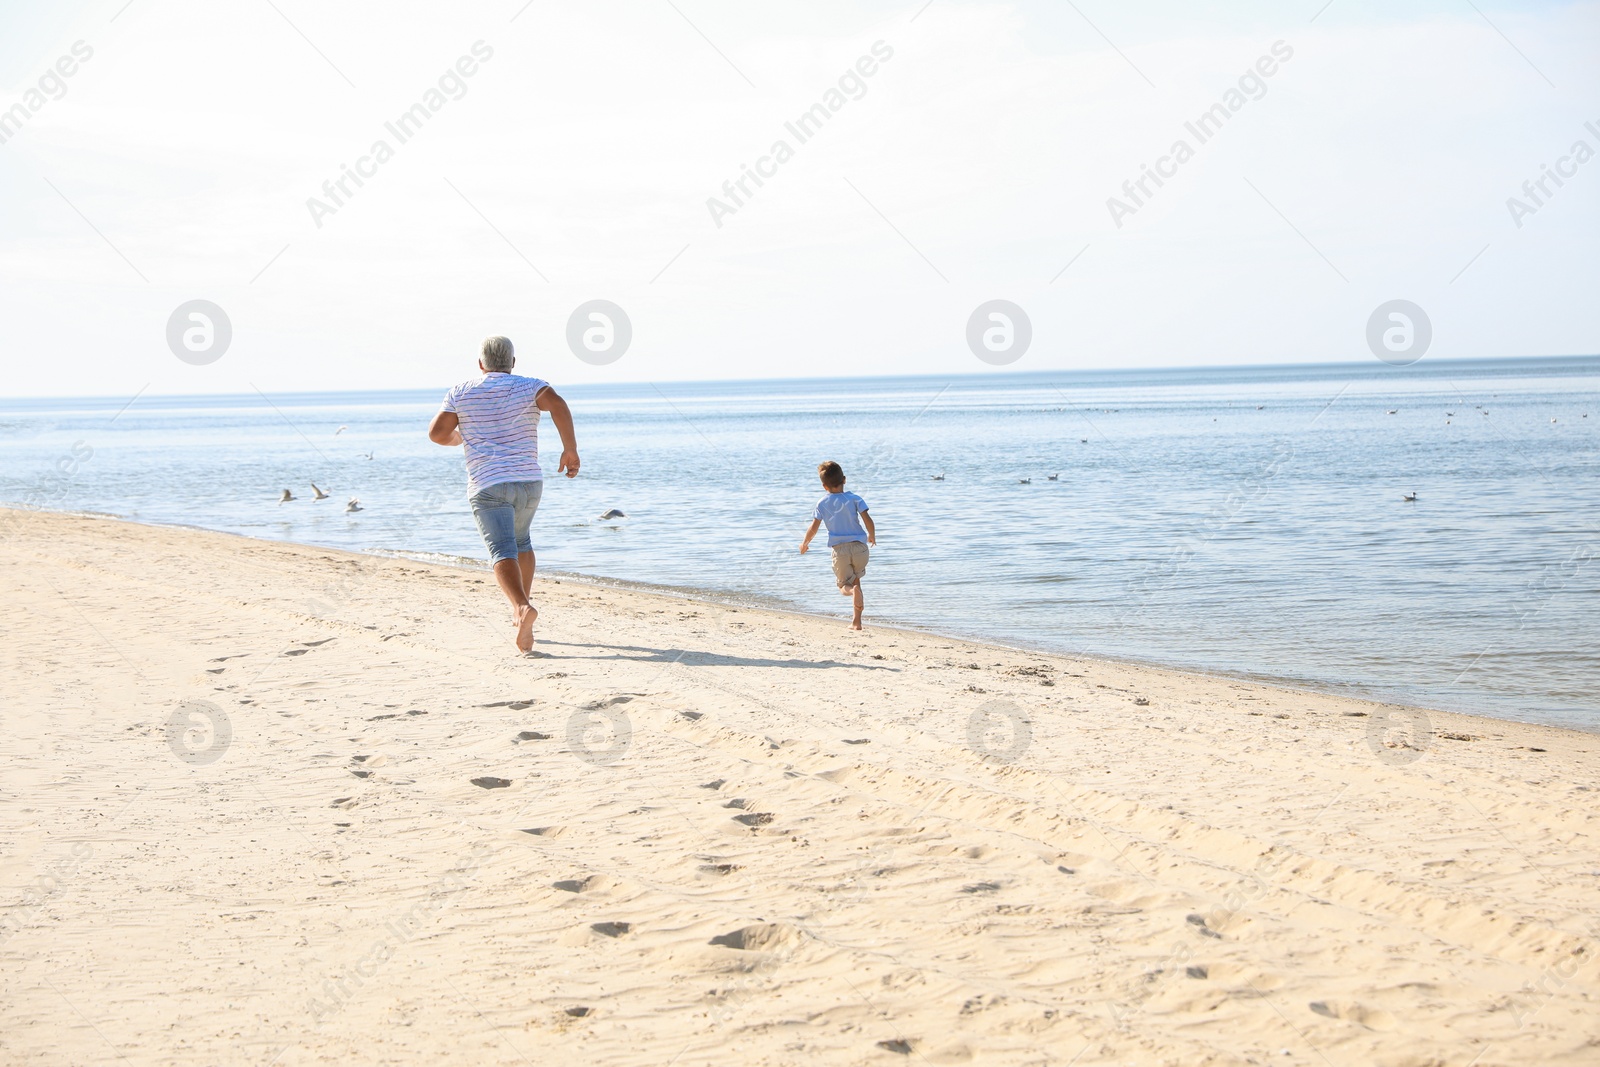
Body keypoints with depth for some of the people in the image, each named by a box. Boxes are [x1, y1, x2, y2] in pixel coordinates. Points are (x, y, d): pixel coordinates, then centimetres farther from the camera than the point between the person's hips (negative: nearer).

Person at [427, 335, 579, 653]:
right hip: (529, 482, 2)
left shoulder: (461, 393, 7)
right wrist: (570, 449, -13)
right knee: (520, 539, 28)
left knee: (502, 552, -13)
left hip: (487, 485, -2)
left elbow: (436, 432, -1)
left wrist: (458, 437, 22)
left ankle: (522, 608, -39)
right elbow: (556, 403, -16)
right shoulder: (530, 387, 5)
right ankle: (521, 606, 27)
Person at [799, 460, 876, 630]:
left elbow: (813, 528, -1)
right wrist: (872, 536, 12)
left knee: (844, 585, 10)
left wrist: (805, 544, 16)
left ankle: (852, 590, -29)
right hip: (859, 546, 1)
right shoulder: (854, 499, 0)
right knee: (856, 581, 18)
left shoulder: (822, 504, 2)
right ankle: (857, 621, 12)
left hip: (839, 549, -1)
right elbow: (867, 520, -7)